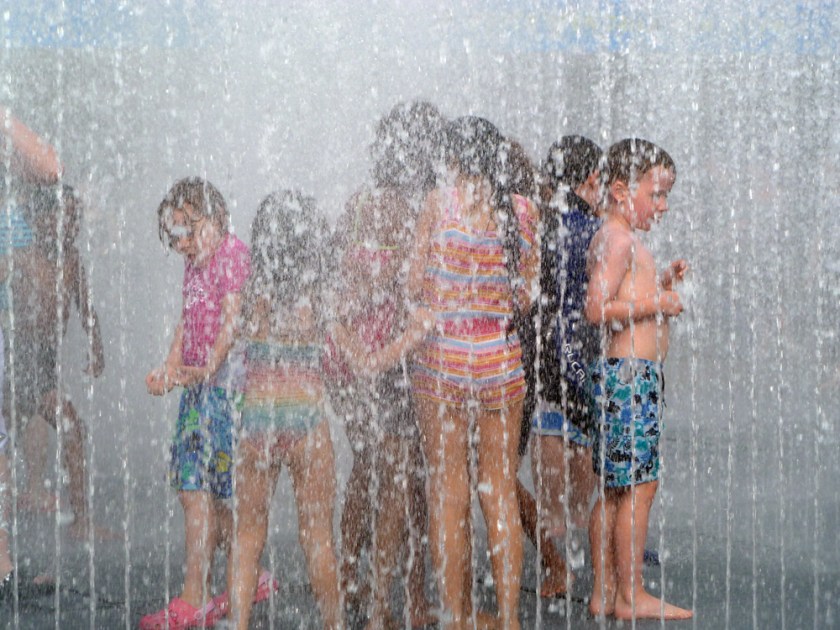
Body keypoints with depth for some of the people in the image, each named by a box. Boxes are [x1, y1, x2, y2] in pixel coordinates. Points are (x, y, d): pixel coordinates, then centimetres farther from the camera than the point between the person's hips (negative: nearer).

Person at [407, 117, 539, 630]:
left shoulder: (441, 203, -8)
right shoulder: (524, 210, 0)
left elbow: (415, 287, -5)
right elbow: (526, 294, 5)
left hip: (442, 360, -2)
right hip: (501, 361, 2)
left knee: (448, 493, 6)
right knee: (501, 492, 11)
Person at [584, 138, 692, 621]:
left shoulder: (623, 240, 19)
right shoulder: (618, 239, -13)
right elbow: (597, 309, -22)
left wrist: (661, 284, 14)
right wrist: (656, 304, -15)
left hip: (632, 375, 11)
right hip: (629, 373, -11)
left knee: (615, 489, 11)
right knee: (639, 485, -6)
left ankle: (605, 594, 16)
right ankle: (631, 595, 0)